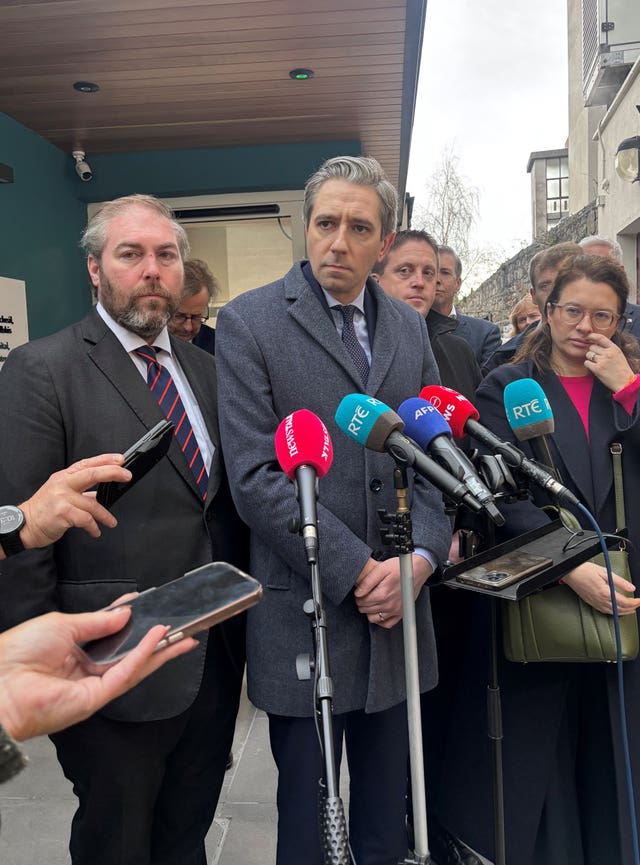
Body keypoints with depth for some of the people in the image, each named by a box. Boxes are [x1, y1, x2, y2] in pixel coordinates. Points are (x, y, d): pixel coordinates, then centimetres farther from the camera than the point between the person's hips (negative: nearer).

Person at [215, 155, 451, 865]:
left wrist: (420, 558, -8)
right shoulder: (249, 322, -7)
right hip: (305, 612, -4)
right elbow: (255, 478, -14)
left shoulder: (410, 329, 9)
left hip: (397, 606, 5)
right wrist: (356, 571, -16)